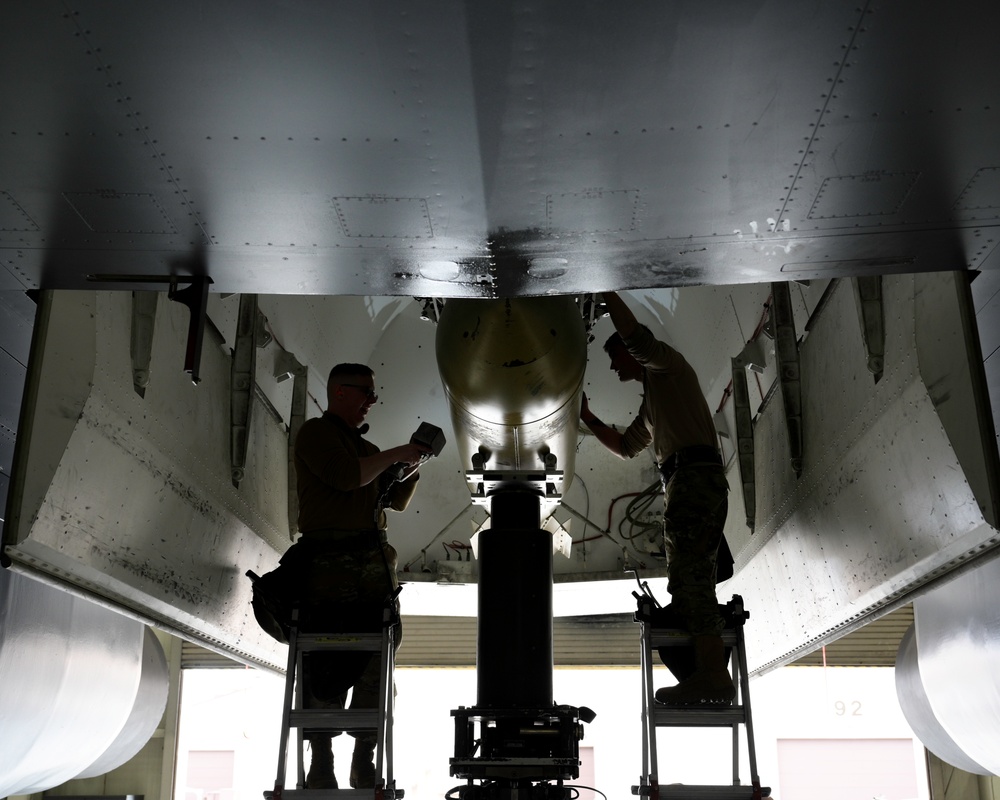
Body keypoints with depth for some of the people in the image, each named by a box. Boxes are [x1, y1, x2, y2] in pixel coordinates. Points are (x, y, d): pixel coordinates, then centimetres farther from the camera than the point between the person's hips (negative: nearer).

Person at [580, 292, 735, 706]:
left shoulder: (670, 365, 8)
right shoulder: (650, 403, 33)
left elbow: (634, 336, -10)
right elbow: (626, 447, 38)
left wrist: (606, 291, -2)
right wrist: (587, 418, 32)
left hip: (695, 473, -10)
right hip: (685, 482, 10)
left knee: (690, 573, -18)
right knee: (688, 578, 3)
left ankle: (712, 673, -25)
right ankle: (710, 677, -1)